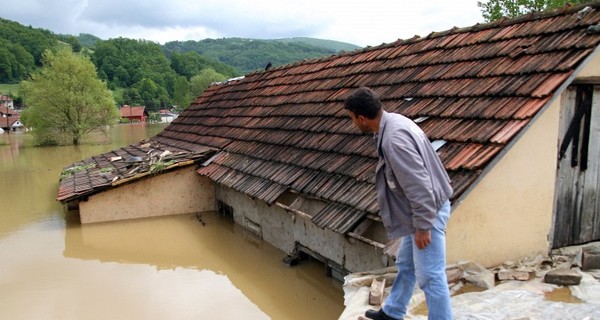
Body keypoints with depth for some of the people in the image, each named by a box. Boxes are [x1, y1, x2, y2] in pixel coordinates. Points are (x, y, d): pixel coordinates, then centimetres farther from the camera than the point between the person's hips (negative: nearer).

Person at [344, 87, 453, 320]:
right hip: (420, 210, 11)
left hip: (428, 212, -11)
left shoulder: (394, 139, -29)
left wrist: (422, 226, -20)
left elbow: (419, 186, -28)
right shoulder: (393, 121, 3)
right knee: (405, 265, 23)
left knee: (430, 277, 1)